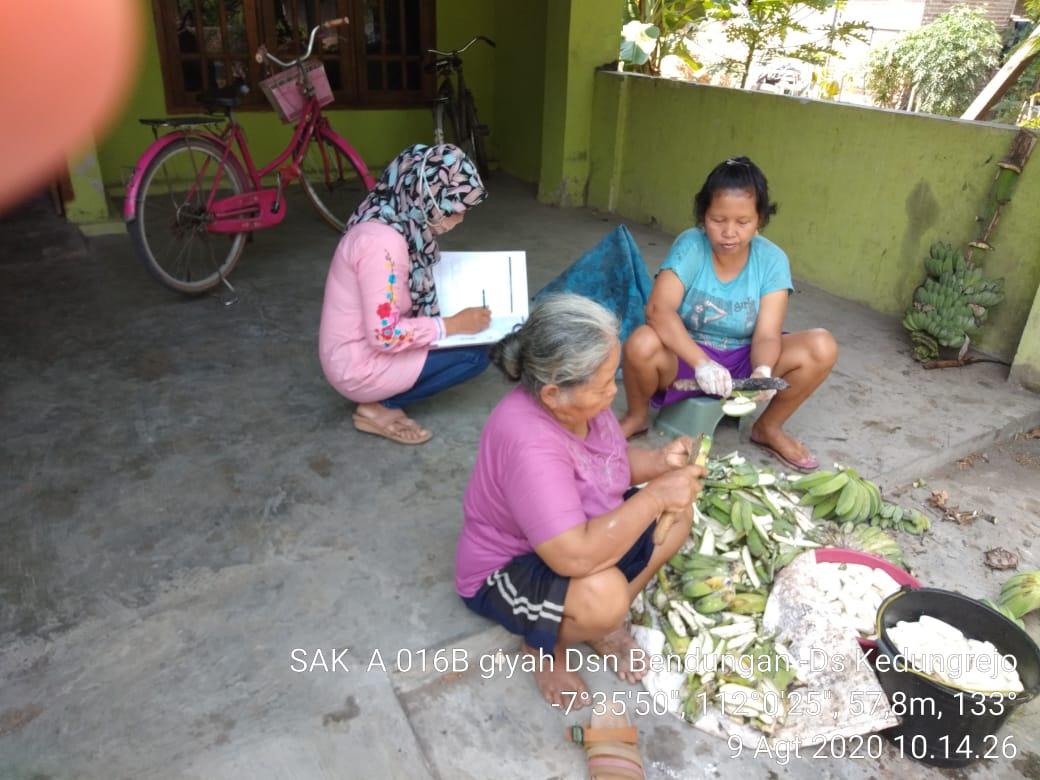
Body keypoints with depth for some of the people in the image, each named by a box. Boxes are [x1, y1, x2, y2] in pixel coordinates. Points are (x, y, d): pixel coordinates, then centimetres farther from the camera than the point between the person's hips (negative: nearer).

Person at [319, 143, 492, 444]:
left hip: (362, 349, 9)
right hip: (359, 366, -9)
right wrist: (454, 324, -19)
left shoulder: (397, 222, 0)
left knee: (466, 341, 11)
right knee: (474, 355, -10)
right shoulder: (383, 241, -29)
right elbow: (385, 336, -28)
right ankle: (379, 407, -2)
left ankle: (380, 396, 9)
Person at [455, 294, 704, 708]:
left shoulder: (577, 401, -13)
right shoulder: (528, 442, -38)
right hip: (505, 571, -8)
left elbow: (614, 463, 7)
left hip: (580, 535, 9)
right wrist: (654, 495, -33)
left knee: (677, 514, 0)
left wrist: (658, 461, -14)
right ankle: (543, 643, -2)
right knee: (603, 594, -36)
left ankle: (603, 622, 7)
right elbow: (577, 557, -41)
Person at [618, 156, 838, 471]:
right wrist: (701, 363, -48)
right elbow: (658, 309, -34)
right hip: (686, 357, -3)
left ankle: (768, 428, 6)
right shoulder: (690, 246, -18)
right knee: (642, 344, -37)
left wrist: (763, 370, -42)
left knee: (822, 347, -20)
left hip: (742, 360, 3)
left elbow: (766, 334, -18)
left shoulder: (772, 259, -11)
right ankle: (637, 416, -3)